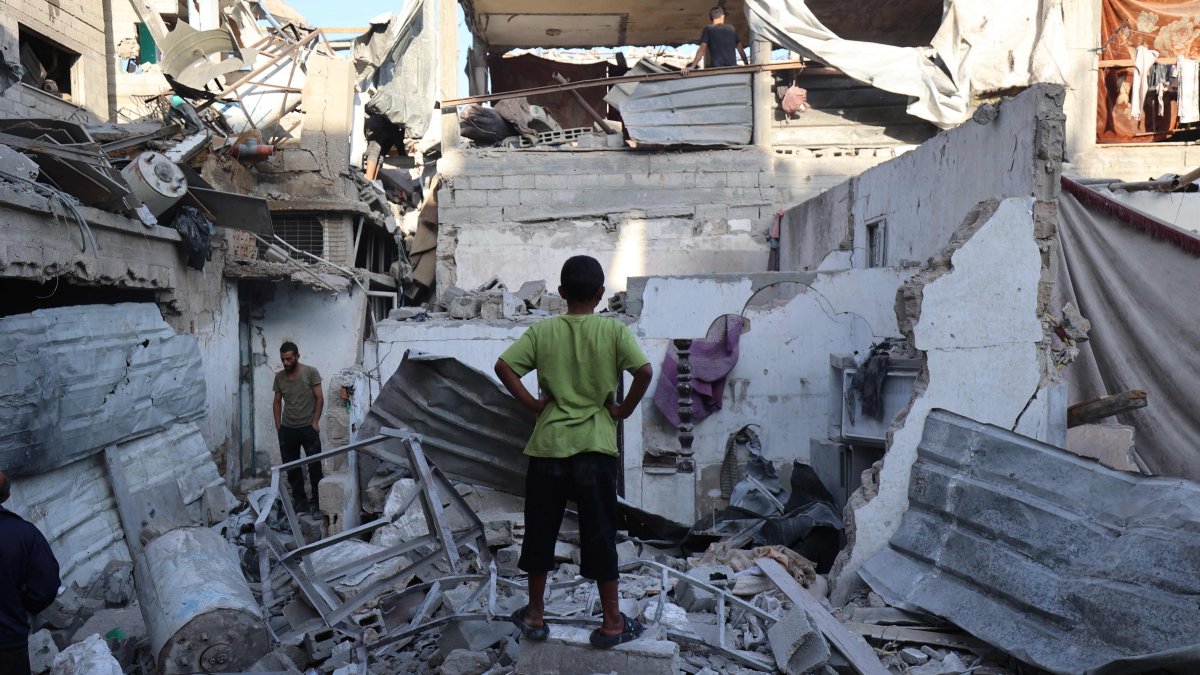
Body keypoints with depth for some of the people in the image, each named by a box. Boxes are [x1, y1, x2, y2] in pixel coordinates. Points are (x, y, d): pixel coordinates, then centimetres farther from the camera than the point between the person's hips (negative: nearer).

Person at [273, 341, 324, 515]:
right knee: (292, 468, 9)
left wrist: (315, 422, -12)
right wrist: (278, 425, 6)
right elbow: (277, 402, 12)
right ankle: (299, 500, 20)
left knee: (314, 466, -3)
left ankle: (316, 501, 6)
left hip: (308, 428, -4)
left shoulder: (310, 372, -7)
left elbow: (319, 398, -6)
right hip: (287, 429, 4)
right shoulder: (279, 377, 5)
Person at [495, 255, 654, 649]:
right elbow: (644, 371, -18)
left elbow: (503, 367, -9)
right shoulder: (614, 331, -5)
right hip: (596, 447, -1)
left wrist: (531, 404, -2)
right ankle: (612, 623, 16)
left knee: (540, 531, 14)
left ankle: (535, 616, 25)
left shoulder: (542, 331, 0)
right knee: (600, 535, 8)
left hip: (548, 445, 2)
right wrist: (625, 409, -5)